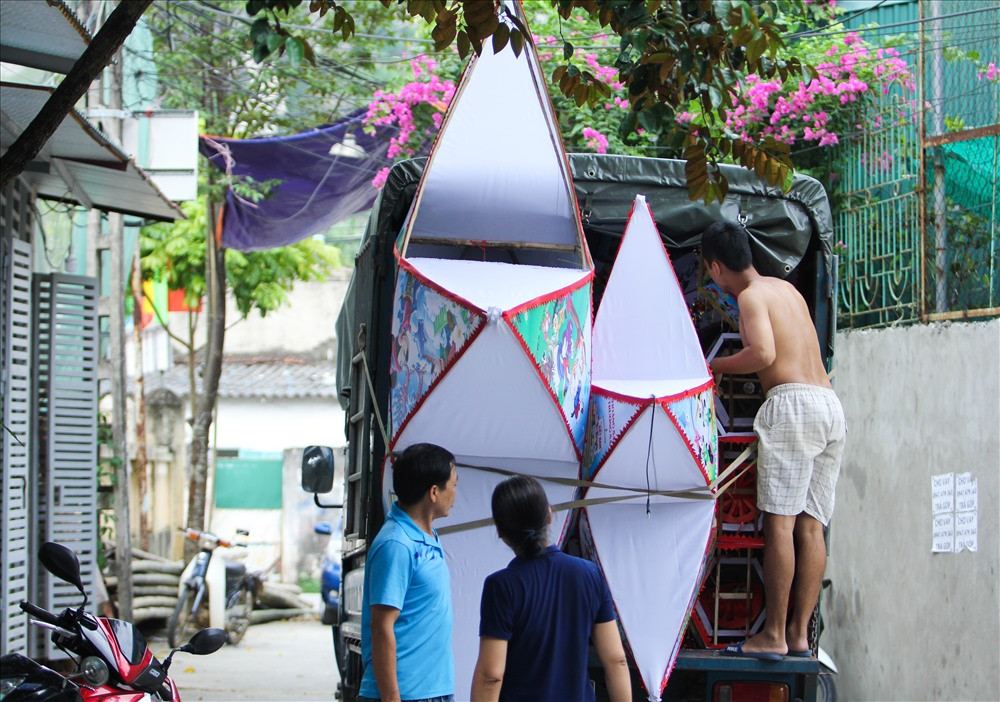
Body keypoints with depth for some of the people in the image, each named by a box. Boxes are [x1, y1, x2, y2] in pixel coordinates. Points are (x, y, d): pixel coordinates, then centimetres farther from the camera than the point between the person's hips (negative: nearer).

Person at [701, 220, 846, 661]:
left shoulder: (751, 296, -2)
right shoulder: (787, 288, 23)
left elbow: (764, 353, -18)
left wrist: (714, 367, -4)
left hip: (792, 401, -8)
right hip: (831, 405, 8)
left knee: (780, 521, -9)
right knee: (811, 526, 5)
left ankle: (774, 635, -12)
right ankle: (799, 633, 3)